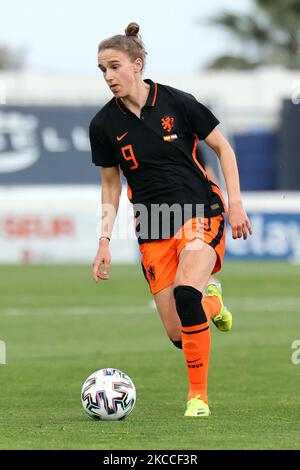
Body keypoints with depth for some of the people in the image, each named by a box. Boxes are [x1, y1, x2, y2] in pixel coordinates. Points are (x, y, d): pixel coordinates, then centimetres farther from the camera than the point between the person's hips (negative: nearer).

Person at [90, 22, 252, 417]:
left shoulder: (177, 103, -8)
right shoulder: (104, 125, 0)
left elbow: (223, 148, 3)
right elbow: (110, 185, 12)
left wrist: (235, 203, -4)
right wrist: (105, 241, 5)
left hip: (200, 213, -3)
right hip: (152, 230, 3)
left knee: (185, 292, -31)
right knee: (178, 334, -5)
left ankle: (199, 395, -15)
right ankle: (210, 301, 33)